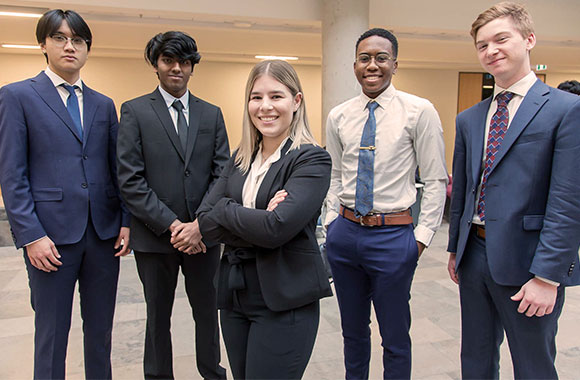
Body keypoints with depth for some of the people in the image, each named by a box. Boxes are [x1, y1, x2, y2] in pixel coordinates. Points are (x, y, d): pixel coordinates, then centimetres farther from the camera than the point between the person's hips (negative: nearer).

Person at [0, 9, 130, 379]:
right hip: (52, 236, -4)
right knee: (52, 334, 9)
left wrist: (125, 222, 2)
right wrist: (30, 235, -13)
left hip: (105, 234, 4)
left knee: (101, 329, 14)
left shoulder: (104, 105, 12)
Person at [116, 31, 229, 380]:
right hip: (155, 236, -2)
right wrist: (171, 225, -15)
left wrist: (200, 224, -11)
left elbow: (222, 174, 1)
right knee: (158, 316, 15)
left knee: (208, 311, 15)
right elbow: (130, 180, -9)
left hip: (203, 235, 2)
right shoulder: (135, 111, -1)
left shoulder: (211, 114, 7)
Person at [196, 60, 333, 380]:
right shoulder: (240, 158, 7)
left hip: (284, 302, -6)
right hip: (234, 293, 6)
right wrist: (258, 220, -16)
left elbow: (276, 228, -24)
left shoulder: (311, 159, -12)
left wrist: (224, 208, -9)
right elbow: (204, 219, -2)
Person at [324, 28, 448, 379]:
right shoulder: (339, 116, 5)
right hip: (344, 232, 4)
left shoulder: (419, 111, -7)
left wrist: (422, 237, -9)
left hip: (393, 235, -4)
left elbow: (435, 181, -6)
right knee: (353, 329, 21)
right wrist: (332, 221, 6)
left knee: (395, 336, 11)